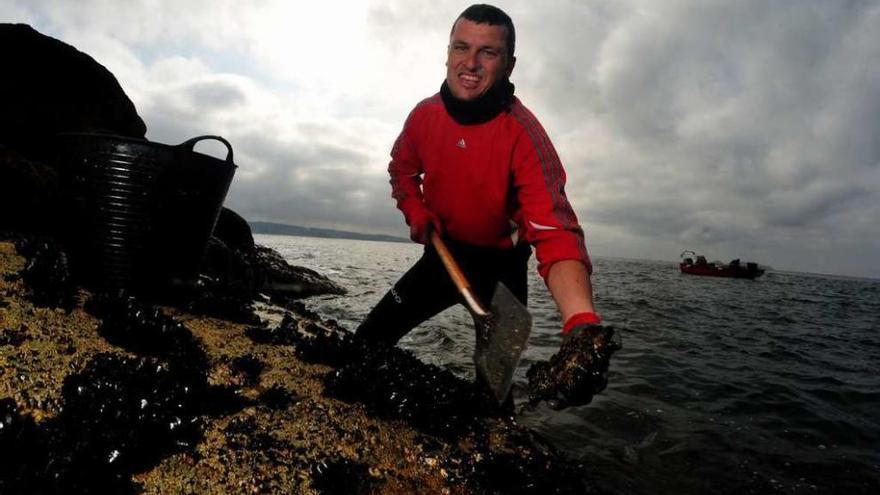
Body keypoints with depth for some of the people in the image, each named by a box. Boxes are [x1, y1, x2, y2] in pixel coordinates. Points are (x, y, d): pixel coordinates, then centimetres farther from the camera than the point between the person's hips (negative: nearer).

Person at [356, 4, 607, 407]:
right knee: (369, 339, 6)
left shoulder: (524, 135, -27)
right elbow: (402, 169, 12)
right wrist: (416, 211, -9)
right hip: (444, 253, 4)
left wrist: (582, 324, -55)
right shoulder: (425, 115, -10)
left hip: (500, 265, -4)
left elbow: (556, 233, -39)